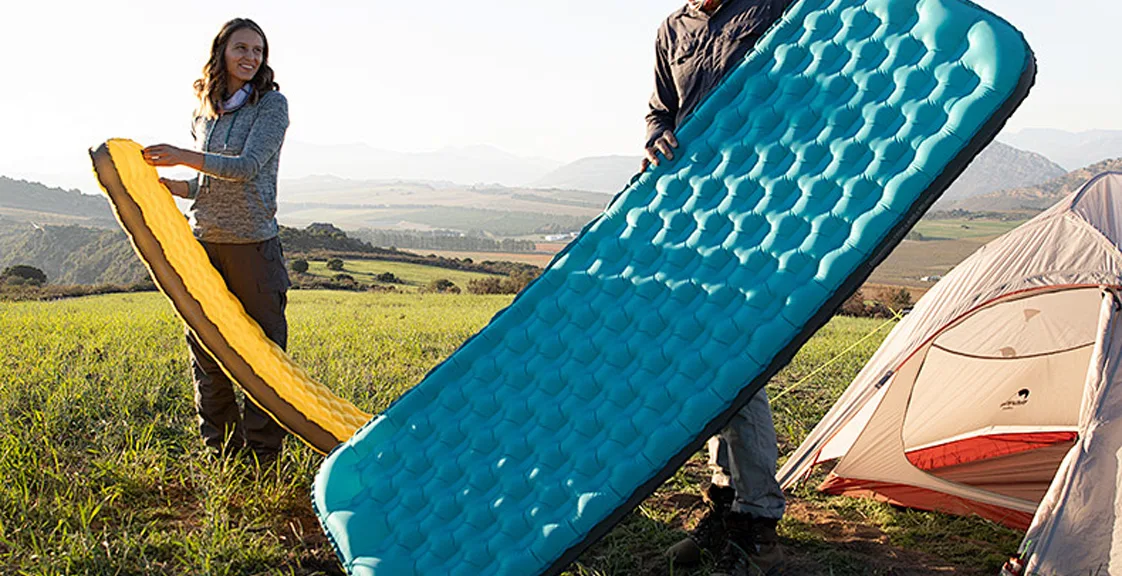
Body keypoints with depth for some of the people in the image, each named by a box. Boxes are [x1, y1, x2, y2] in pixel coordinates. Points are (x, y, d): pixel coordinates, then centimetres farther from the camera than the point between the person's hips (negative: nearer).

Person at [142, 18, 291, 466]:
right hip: (204, 242, 5)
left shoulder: (272, 104, -3)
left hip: (253, 243, -5)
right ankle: (221, 447, 21)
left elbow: (247, 167, -15)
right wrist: (166, 185, 2)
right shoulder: (206, 113, 13)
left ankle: (262, 452, 8)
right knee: (204, 345, 8)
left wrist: (184, 157, -22)